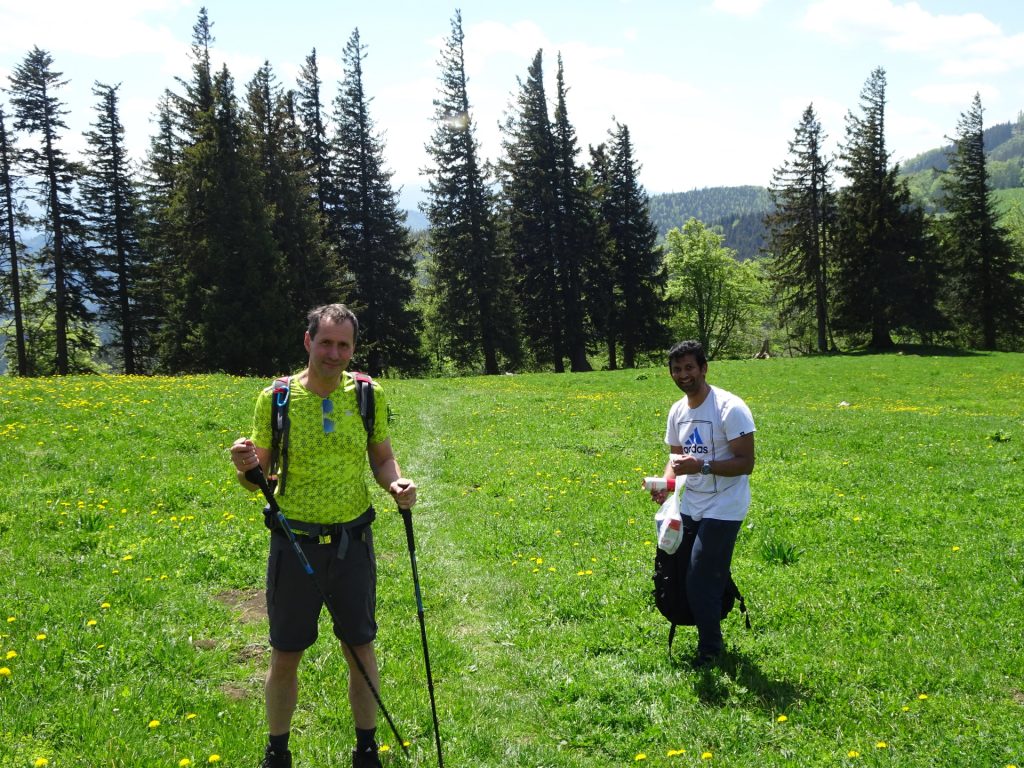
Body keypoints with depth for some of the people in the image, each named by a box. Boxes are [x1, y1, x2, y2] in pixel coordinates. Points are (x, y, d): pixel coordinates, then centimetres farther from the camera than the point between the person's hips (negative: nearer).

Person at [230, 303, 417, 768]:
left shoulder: (368, 395, -3)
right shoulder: (275, 398, -7)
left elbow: (382, 459, 8)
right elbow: (260, 477, -1)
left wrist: (396, 483, -14)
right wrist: (246, 467, -23)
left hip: (353, 542, 1)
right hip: (295, 543, -1)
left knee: (361, 650, 12)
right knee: (285, 656, 10)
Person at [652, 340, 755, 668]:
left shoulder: (730, 409, -17)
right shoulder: (677, 411, 6)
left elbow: (746, 463, -19)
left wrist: (702, 466, -30)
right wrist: (666, 481, -4)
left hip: (723, 509, -7)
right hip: (690, 506, 8)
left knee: (700, 581, -8)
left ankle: (710, 650, 11)